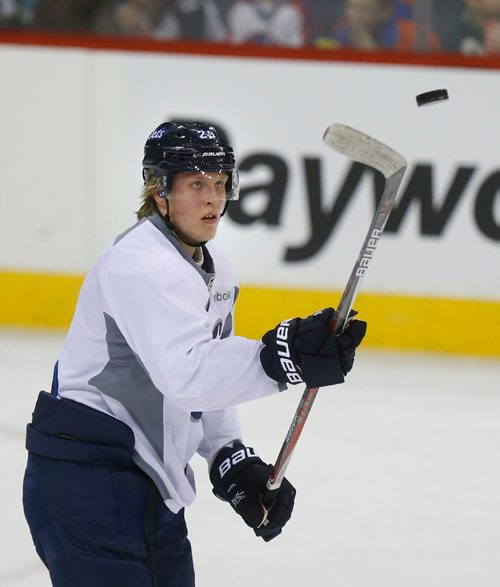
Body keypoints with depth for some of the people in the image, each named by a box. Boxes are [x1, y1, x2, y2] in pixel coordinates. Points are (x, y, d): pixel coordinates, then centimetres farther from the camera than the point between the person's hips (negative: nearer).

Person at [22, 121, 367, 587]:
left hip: (147, 474, 10)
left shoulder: (216, 269, 12)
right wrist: (285, 356, -46)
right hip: (85, 478, -10)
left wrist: (234, 462, 11)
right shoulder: (141, 264, -21)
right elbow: (185, 372, -36)